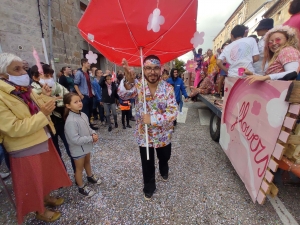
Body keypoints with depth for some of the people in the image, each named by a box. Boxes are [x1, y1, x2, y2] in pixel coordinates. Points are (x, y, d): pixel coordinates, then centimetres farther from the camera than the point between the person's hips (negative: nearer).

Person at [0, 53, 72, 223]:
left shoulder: (23, 89, 3)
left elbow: (38, 110, 10)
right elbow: (14, 129, -27)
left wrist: (45, 97, -6)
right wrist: (43, 114, -29)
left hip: (42, 140, 8)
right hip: (26, 149, -7)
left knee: (46, 173, 24)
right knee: (33, 182, 14)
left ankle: (46, 198, 49)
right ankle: (41, 211, 38)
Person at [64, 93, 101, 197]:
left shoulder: (83, 115, -6)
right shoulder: (70, 121, -31)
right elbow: (76, 139, -31)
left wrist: (93, 133, -11)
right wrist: (91, 138, -24)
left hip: (86, 146, 8)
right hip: (78, 149, -7)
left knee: (87, 162, 29)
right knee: (79, 168, 14)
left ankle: (90, 177, 55)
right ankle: (81, 188, 36)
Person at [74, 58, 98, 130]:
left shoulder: (88, 73, 15)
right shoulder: (79, 73, -8)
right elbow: (75, 85, -11)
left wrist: (92, 92, 14)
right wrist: (80, 95, -15)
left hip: (90, 96, 7)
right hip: (84, 96, -7)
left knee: (90, 111, 14)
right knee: (85, 112, -1)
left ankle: (89, 124, 27)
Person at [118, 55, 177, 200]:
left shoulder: (168, 88, -13)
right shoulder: (138, 85, -12)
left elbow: (173, 113, -19)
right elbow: (123, 95, -33)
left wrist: (152, 119, -28)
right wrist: (128, 81, -53)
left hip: (163, 135, 1)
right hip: (144, 134, -1)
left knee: (164, 157, 28)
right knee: (147, 163, 18)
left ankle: (164, 171, 64)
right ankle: (149, 187, 47)